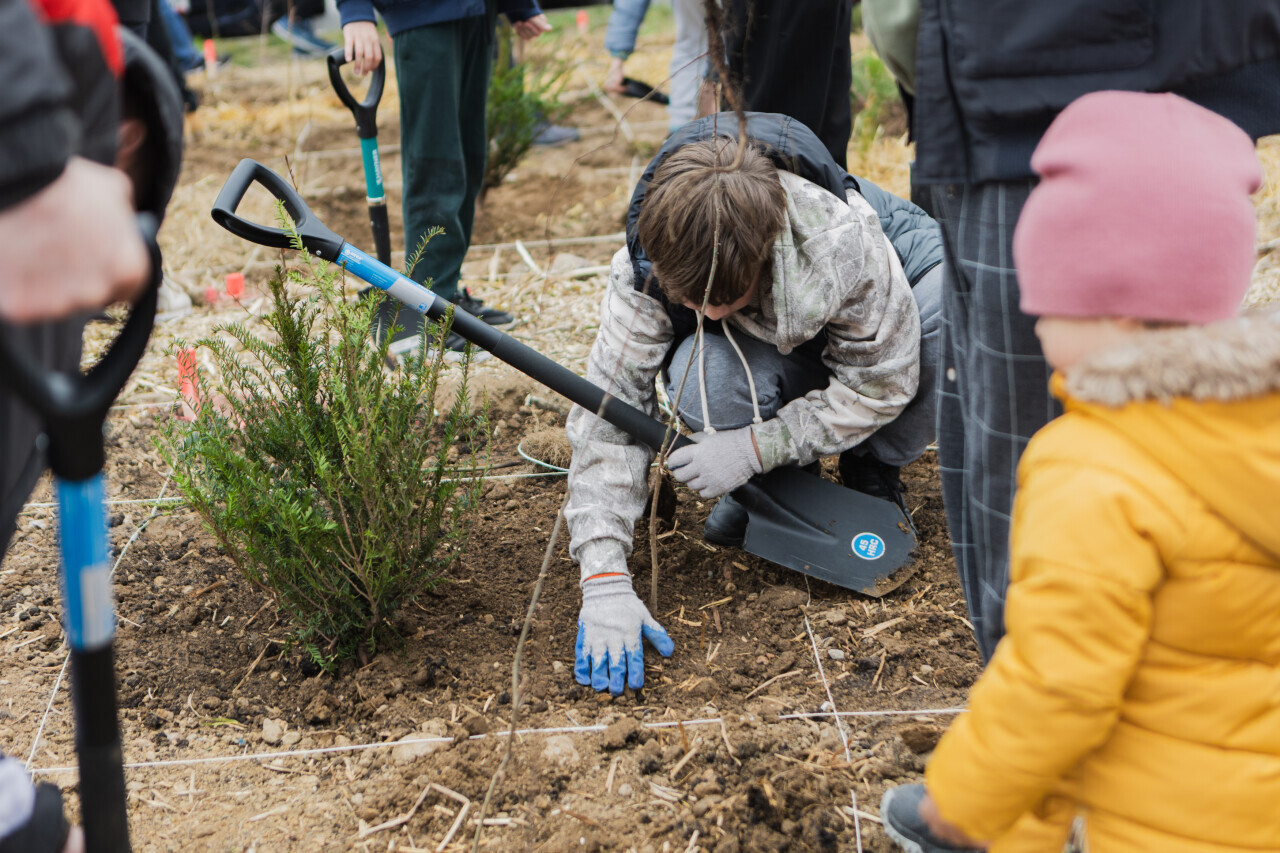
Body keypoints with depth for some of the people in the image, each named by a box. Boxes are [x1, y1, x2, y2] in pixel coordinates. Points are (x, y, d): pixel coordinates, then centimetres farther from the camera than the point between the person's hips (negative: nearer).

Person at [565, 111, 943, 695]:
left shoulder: (845, 243, -40)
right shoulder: (646, 267, -33)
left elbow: (881, 380, -26)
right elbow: (608, 415, -31)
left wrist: (756, 446, -36)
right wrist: (604, 582, -38)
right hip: (770, 355, 1)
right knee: (702, 381, -37)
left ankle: (871, 466, -7)